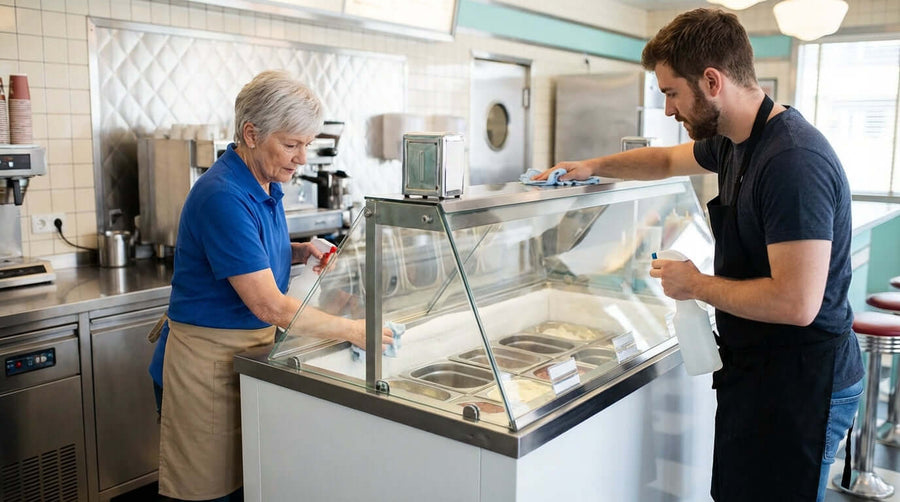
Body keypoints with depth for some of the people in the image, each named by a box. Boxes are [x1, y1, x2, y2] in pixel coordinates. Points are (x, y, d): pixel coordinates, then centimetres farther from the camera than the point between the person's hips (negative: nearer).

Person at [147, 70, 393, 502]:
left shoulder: (267, 186, 5)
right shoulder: (223, 197, -24)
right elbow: (269, 305, -26)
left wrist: (299, 252, 1)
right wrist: (352, 330, -21)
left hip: (252, 349, 8)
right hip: (209, 358, -8)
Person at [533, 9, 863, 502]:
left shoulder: (794, 161, -25)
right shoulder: (734, 142, 5)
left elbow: (796, 303, -29)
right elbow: (669, 160, 28)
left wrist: (696, 284, -16)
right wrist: (592, 166, 24)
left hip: (798, 383, -9)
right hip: (756, 368, 9)